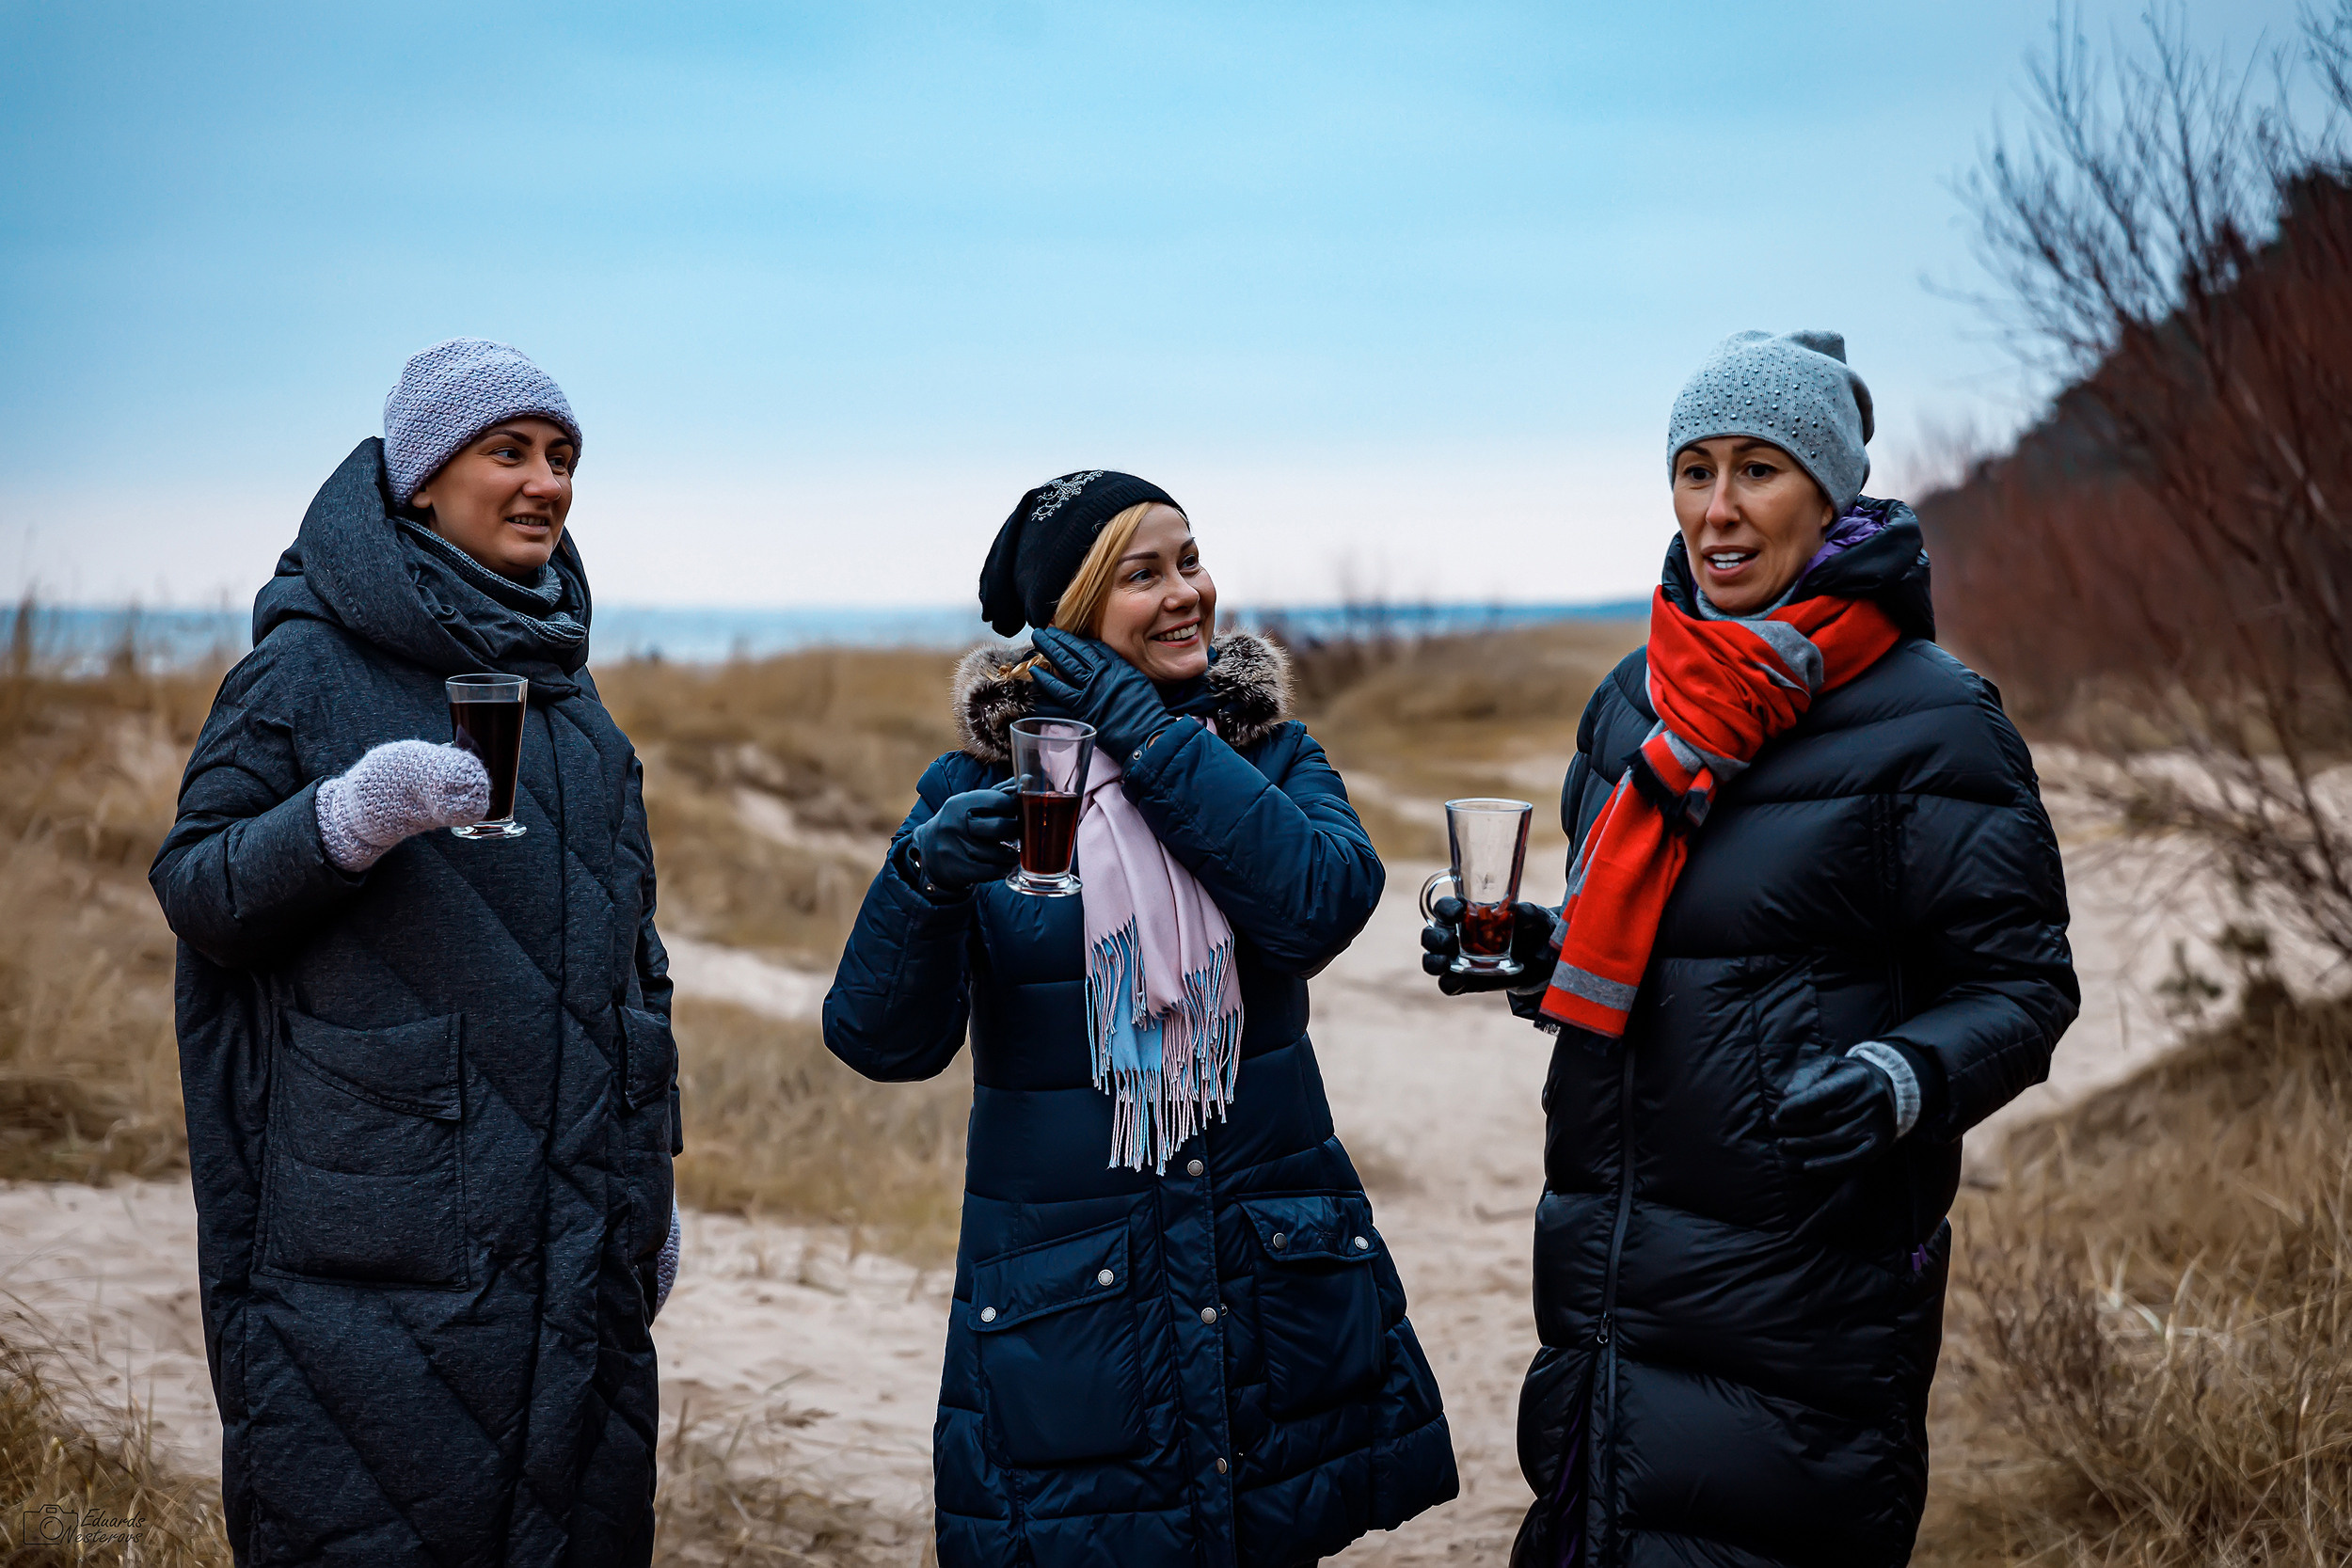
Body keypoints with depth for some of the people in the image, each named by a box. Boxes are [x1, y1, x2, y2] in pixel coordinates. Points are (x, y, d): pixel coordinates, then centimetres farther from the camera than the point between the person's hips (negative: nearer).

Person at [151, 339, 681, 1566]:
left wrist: (650, 1182, 17)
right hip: (372, 1226, -5)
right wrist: (351, 817, -23)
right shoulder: (309, 663, -3)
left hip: (569, 1227, 6)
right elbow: (192, 888, -5)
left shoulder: (562, 685, 14)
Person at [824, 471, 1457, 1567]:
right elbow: (883, 1039, -11)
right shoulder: (980, 785, -2)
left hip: (1278, 1270, 2)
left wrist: (1148, 736, -17)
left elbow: (1324, 904, -18)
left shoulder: (1266, 751, 4)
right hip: (1064, 1296, -2)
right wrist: (925, 877, -29)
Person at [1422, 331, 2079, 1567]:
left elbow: (2020, 986, -9)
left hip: (1798, 1282, -6)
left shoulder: (1930, 722, -10)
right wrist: (1530, 952, 4)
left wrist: (1900, 1083, -26)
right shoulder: (1634, 701, 10)